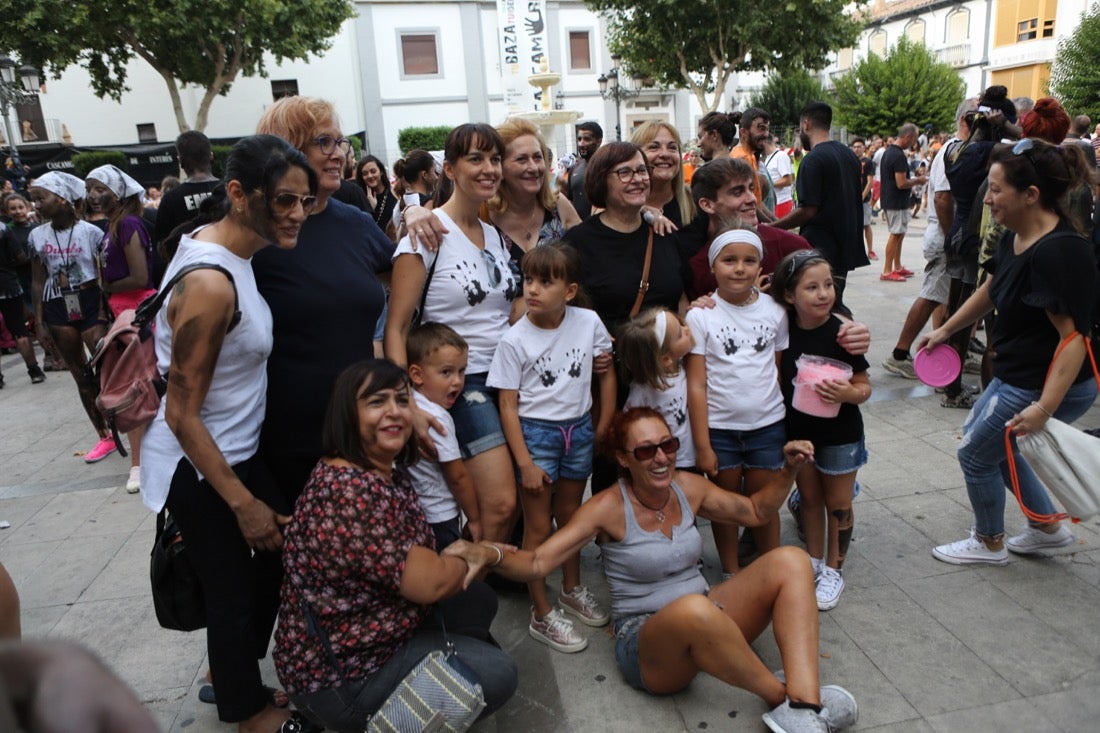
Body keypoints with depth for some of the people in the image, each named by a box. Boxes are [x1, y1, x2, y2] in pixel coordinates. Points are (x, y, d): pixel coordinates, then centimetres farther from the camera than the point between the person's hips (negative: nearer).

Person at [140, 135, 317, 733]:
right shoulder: (210, 284, -29)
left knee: (275, 555, 21)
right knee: (235, 589, 12)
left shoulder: (216, 243, -2)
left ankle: (229, 675, 46)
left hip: (236, 452, 9)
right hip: (198, 467, -9)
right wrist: (243, 504, -18)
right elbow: (182, 415, -24)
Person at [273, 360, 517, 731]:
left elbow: (415, 563, 10)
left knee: (478, 599, 14)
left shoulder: (389, 472, 1)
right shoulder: (350, 491, -30)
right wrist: (465, 562, -7)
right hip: (338, 675, -9)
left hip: (366, 633, 9)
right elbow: (429, 582, -28)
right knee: (496, 673, -8)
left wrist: (454, 562, -10)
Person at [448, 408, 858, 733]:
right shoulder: (609, 508, -13)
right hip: (647, 642, -6)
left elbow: (755, 512, 17)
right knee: (694, 608, -41)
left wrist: (788, 470, 3)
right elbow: (537, 562, -18)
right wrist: (488, 553, -38)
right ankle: (782, 697, -15)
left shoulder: (687, 487, 2)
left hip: (710, 629, 6)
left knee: (790, 562, -12)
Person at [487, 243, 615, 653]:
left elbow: (606, 373, 5)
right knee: (538, 526, 5)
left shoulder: (589, 323, -8)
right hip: (535, 432, -3)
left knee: (570, 515, 21)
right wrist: (525, 463, -15)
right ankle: (542, 615, 20)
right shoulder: (515, 340, -15)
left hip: (579, 429, 4)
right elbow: (508, 406, -13)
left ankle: (572, 591, 42)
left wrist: (603, 426, 5)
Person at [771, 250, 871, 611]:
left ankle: (833, 571, 30)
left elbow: (864, 386, -9)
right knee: (809, 499, 19)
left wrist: (846, 393, -34)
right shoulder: (783, 329, -10)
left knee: (838, 505, 11)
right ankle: (813, 561, 37)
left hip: (839, 434, -3)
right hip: (798, 430, 3)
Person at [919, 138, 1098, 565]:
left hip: (1048, 386, -10)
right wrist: (945, 330, 25)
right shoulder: (1017, 238, 2)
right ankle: (1047, 528, 39)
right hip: (1017, 376, 10)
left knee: (976, 454, 6)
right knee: (987, 440, 24)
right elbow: (989, 291, 18)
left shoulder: (1060, 252, -28)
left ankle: (989, 543, 31)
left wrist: (1044, 408, -35)